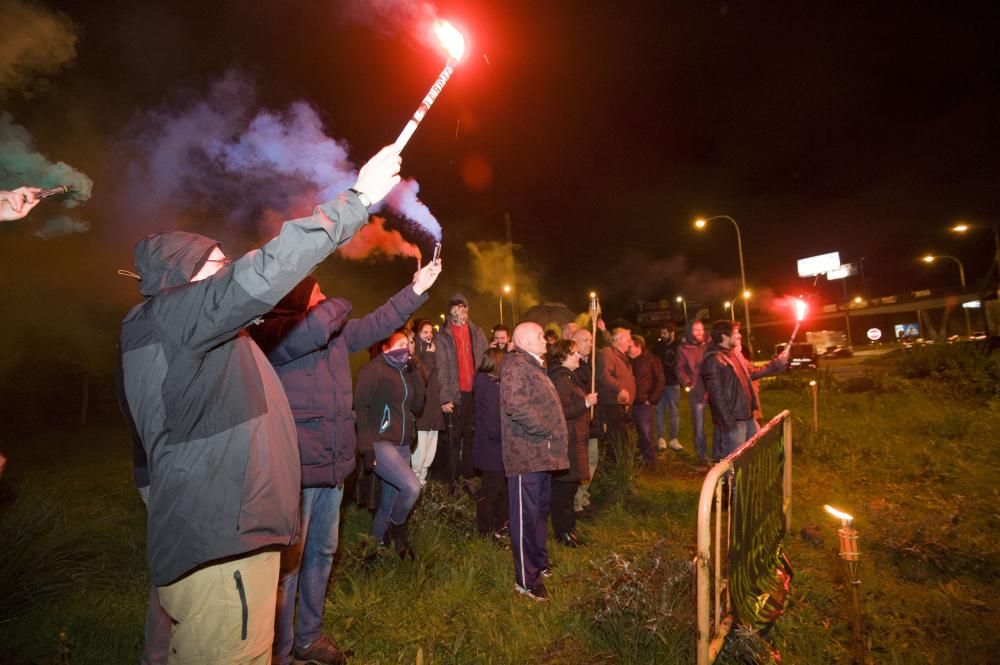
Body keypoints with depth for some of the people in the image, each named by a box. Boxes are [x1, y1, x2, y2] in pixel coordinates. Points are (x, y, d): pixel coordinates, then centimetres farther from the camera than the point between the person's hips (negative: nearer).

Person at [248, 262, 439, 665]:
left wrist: (416, 290, 11)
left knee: (322, 553, 20)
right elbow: (311, 329, -32)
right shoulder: (271, 331, -12)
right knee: (288, 563, 4)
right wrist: (337, 307, -10)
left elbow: (376, 325, 16)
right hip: (297, 469, -8)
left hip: (332, 465, 9)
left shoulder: (335, 331, 12)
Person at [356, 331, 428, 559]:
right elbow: (361, 408, -14)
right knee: (412, 487, -20)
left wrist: (414, 372, 0)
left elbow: (417, 404, 8)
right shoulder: (373, 370, -10)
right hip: (379, 443, -8)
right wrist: (366, 447, -19)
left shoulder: (404, 372, 14)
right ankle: (397, 529, 7)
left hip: (402, 444, 8)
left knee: (390, 501, 12)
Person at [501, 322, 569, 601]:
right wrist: (546, 429, -18)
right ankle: (526, 580, 11)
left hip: (541, 452, 10)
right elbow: (517, 406, -28)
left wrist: (555, 435, 15)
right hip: (526, 454, -10)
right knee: (527, 515, -1)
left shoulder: (534, 365, 19)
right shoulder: (516, 365, -15)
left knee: (541, 510, 22)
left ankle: (539, 562, 39)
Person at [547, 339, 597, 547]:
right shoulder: (560, 378, -18)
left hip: (573, 438, 11)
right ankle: (563, 531, 10)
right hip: (565, 441, -11)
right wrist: (585, 403, -18)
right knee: (564, 485, -2)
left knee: (569, 484, 18)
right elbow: (562, 410, -25)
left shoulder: (570, 376, 16)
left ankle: (567, 525, 31)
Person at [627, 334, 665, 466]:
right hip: (629, 404, 3)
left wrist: (652, 400, -7)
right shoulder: (626, 360, 9)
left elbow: (659, 381, -2)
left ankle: (649, 459, 12)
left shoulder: (652, 360, 0)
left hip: (645, 404, -3)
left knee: (645, 433, -1)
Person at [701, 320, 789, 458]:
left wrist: (778, 362, 22)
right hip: (733, 420, -9)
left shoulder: (735, 354, 11)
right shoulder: (713, 360, -19)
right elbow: (716, 395, -23)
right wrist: (728, 423, -23)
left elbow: (752, 373, 26)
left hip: (748, 416, 9)